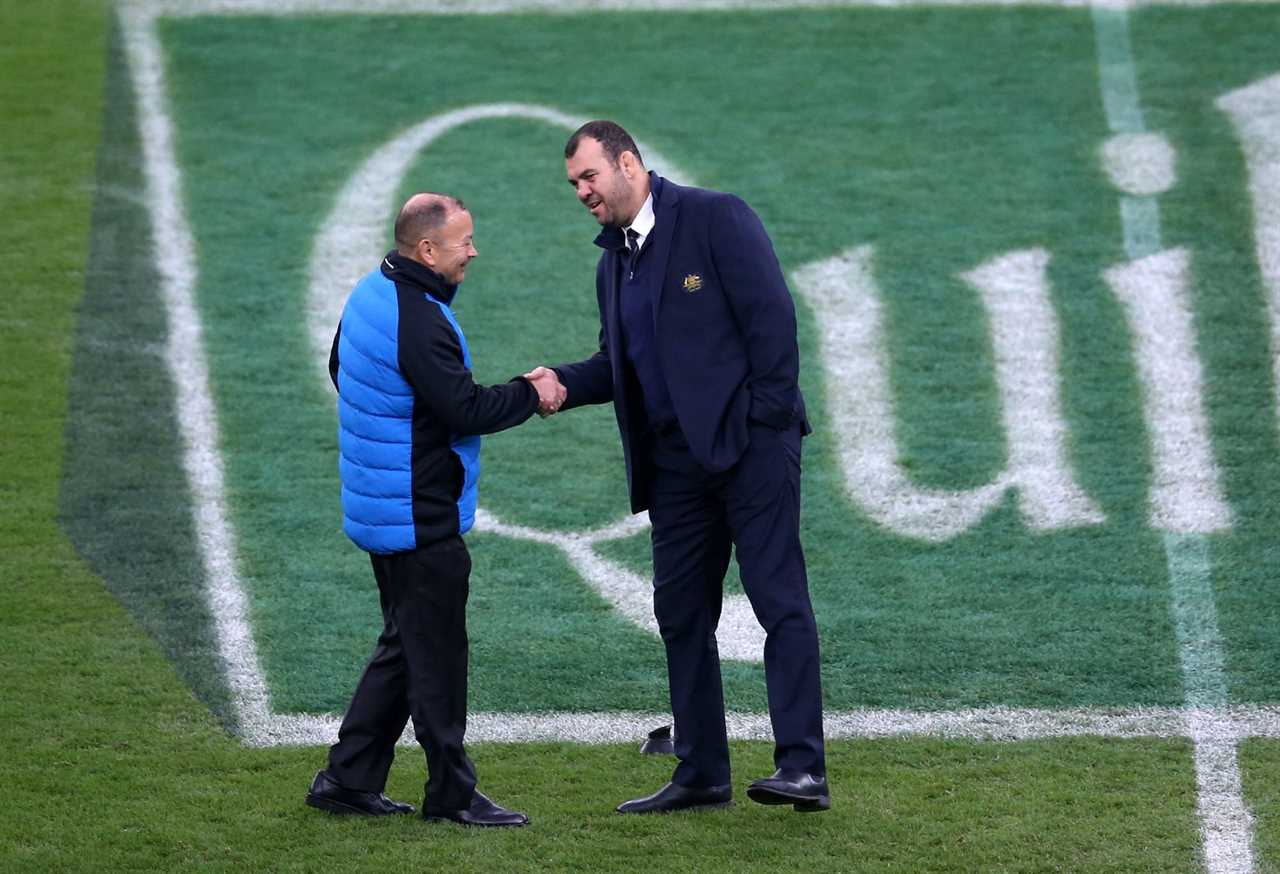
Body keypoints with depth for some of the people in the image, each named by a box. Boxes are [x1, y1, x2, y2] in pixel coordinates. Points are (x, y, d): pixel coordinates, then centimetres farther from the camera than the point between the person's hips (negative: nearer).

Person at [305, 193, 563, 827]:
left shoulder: (370, 295, 8)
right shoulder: (418, 322, -23)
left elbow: (340, 369, 23)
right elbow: (465, 409, -23)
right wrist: (531, 394, -9)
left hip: (378, 507, 10)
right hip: (419, 515, -10)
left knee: (402, 645, 17)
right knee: (436, 654, -1)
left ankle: (347, 779, 18)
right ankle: (451, 793, 6)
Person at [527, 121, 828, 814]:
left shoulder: (716, 218, -6)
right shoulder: (613, 260, 17)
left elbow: (772, 317, -11)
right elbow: (617, 365, 22)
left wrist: (767, 420, -15)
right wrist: (561, 382, 2)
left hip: (749, 444, -8)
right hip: (676, 460, 8)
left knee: (780, 601, -11)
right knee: (680, 613, 8)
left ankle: (803, 769, -16)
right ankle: (701, 775, 14)